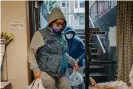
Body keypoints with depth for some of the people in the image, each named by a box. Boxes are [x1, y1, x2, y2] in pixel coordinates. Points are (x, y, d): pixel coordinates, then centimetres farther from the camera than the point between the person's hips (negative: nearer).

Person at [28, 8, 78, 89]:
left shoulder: (61, 36, 9)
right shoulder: (40, 34, -8)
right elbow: (31, 52, -7)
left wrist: (72, 61, 19)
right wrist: (35, 69, -13)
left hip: (62, 74, 6)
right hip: (47, 74, -6)